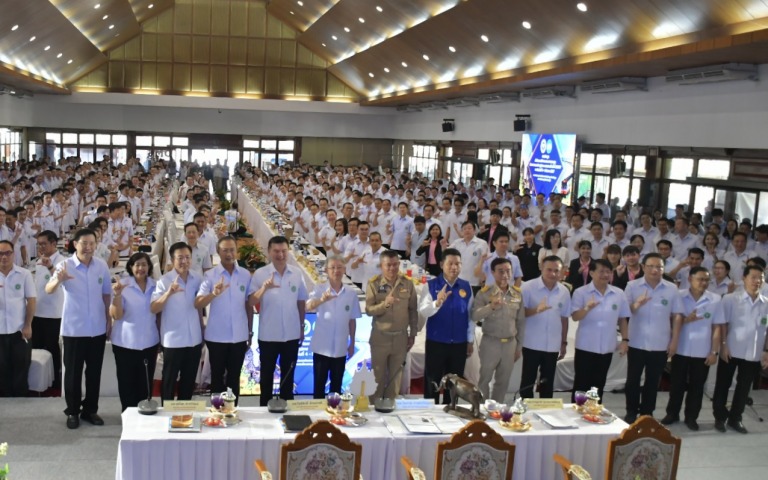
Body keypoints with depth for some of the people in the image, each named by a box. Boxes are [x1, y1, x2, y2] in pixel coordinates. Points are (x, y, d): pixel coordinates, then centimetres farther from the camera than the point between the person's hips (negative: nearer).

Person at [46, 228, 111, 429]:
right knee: (73, 372, 6)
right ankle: (72, 412, 19)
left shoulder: (102, 266, -1)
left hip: (97, 329, 3)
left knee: (94, 371, 11)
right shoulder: (65, 265, -11)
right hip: (73, 329, -3)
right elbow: (48, 290, -25)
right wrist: (58, 280, -47)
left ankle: (90, 410, 25)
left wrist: (109, 320, 8)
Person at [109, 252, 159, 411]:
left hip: (149, 343, 3)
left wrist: (161, 339, 15)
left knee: (145, 383, 10)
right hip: (125, 343, -3)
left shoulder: (155, 286, 2)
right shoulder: (121, 285, -7)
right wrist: (117, 295, -29)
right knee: (127, 382, 7)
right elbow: (116, 315, -13)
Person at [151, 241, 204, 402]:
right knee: (169, 381, 9)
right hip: (173, 340, -4)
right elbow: (153, 309, -18)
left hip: (194, 339, 4)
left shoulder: (198, 279, 2)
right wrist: (168, 293, -33)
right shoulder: (164, 281, -10)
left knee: (189, 381, 15)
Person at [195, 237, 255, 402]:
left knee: (234, 377, 12)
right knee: (217, 376, 11)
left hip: (239, 336, 2)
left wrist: (250, 332, 10)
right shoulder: (210, 275, -5)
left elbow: (249, 304, 8)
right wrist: (214, 294, -34)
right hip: (216, 336, -2)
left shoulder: (246, 275, 1)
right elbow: (197, 304, -15)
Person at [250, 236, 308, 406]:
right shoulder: (260, 274, -8)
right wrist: (264, 288, -33)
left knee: (288, 375, 15)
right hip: (268, 335, -2)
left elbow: (301, 302, 9)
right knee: (267, 376, 11)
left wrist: (302, 326, 12)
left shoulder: (297, 273, -1)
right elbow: (252, 302, -15)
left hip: (291, 334, 2)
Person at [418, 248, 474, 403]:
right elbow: (422, 311, -17)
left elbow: (470, 315, 8)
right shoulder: (431, 285, -6)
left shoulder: (466, 286, 3)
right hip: (436, 343, -3)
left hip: (459, 344, 3)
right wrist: (437, 303, -36)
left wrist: (470, 340, 8)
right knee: (432, 382, 6)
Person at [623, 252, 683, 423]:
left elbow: (676, 316, 5)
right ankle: (631, 412, 19)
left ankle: (647, 413, 24)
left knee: (653, 381, 11)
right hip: (636, 343, -1)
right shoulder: (632, 286, -3)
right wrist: (636, 305, -26)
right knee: (633, 379, 6)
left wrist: (674, 341, 2)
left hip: (660, 345, 1)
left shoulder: (672, 289, 0)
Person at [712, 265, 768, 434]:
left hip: (753, 354, 3)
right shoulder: (730, 299, -5)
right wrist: (723, 345, -11)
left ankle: (735, 418, 25)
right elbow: (723, 323, -5)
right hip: (731, 351, -3)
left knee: (744, 387, 11)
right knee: (723, 385, 6)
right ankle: (720, 417, 19)